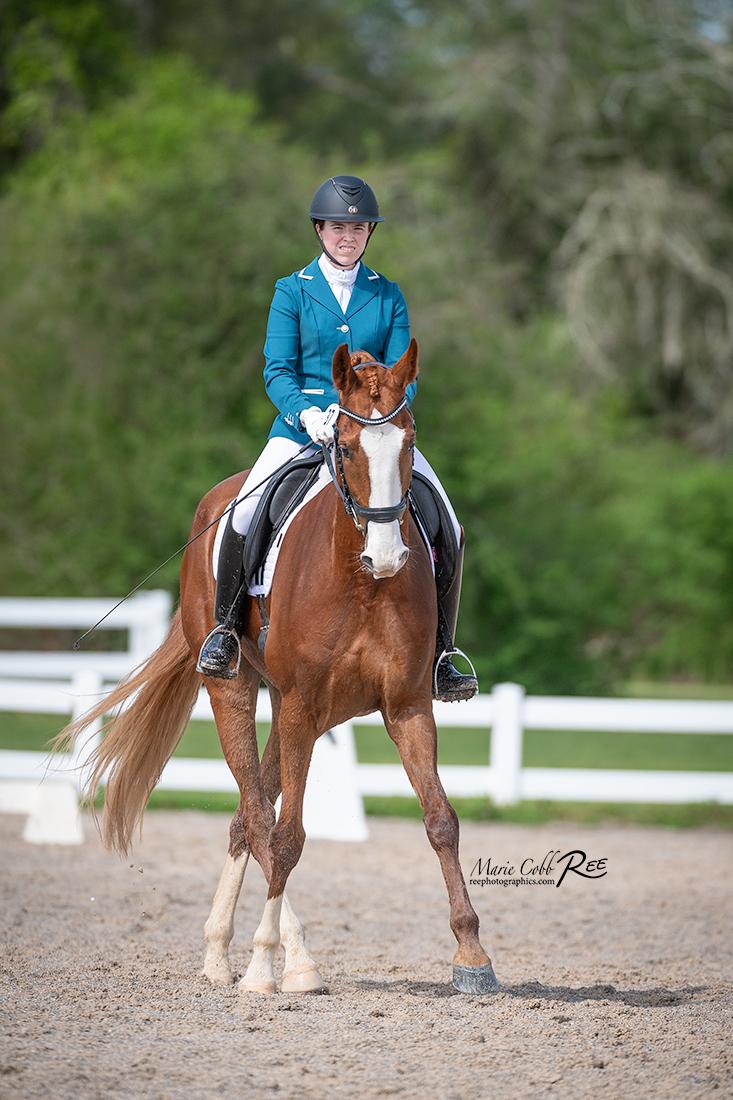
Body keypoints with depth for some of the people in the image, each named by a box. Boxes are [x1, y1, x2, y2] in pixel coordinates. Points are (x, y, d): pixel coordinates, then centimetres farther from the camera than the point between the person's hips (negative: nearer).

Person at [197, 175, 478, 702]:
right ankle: (225, 628, -3)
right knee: (244, 515, -26)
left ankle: (440, 657, 1)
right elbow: (277, 372, -3)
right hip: (303, 426, -2)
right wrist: (307, 414, -23)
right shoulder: (293, 291, 4)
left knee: (449, 530, -12)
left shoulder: (388, 295, 10)